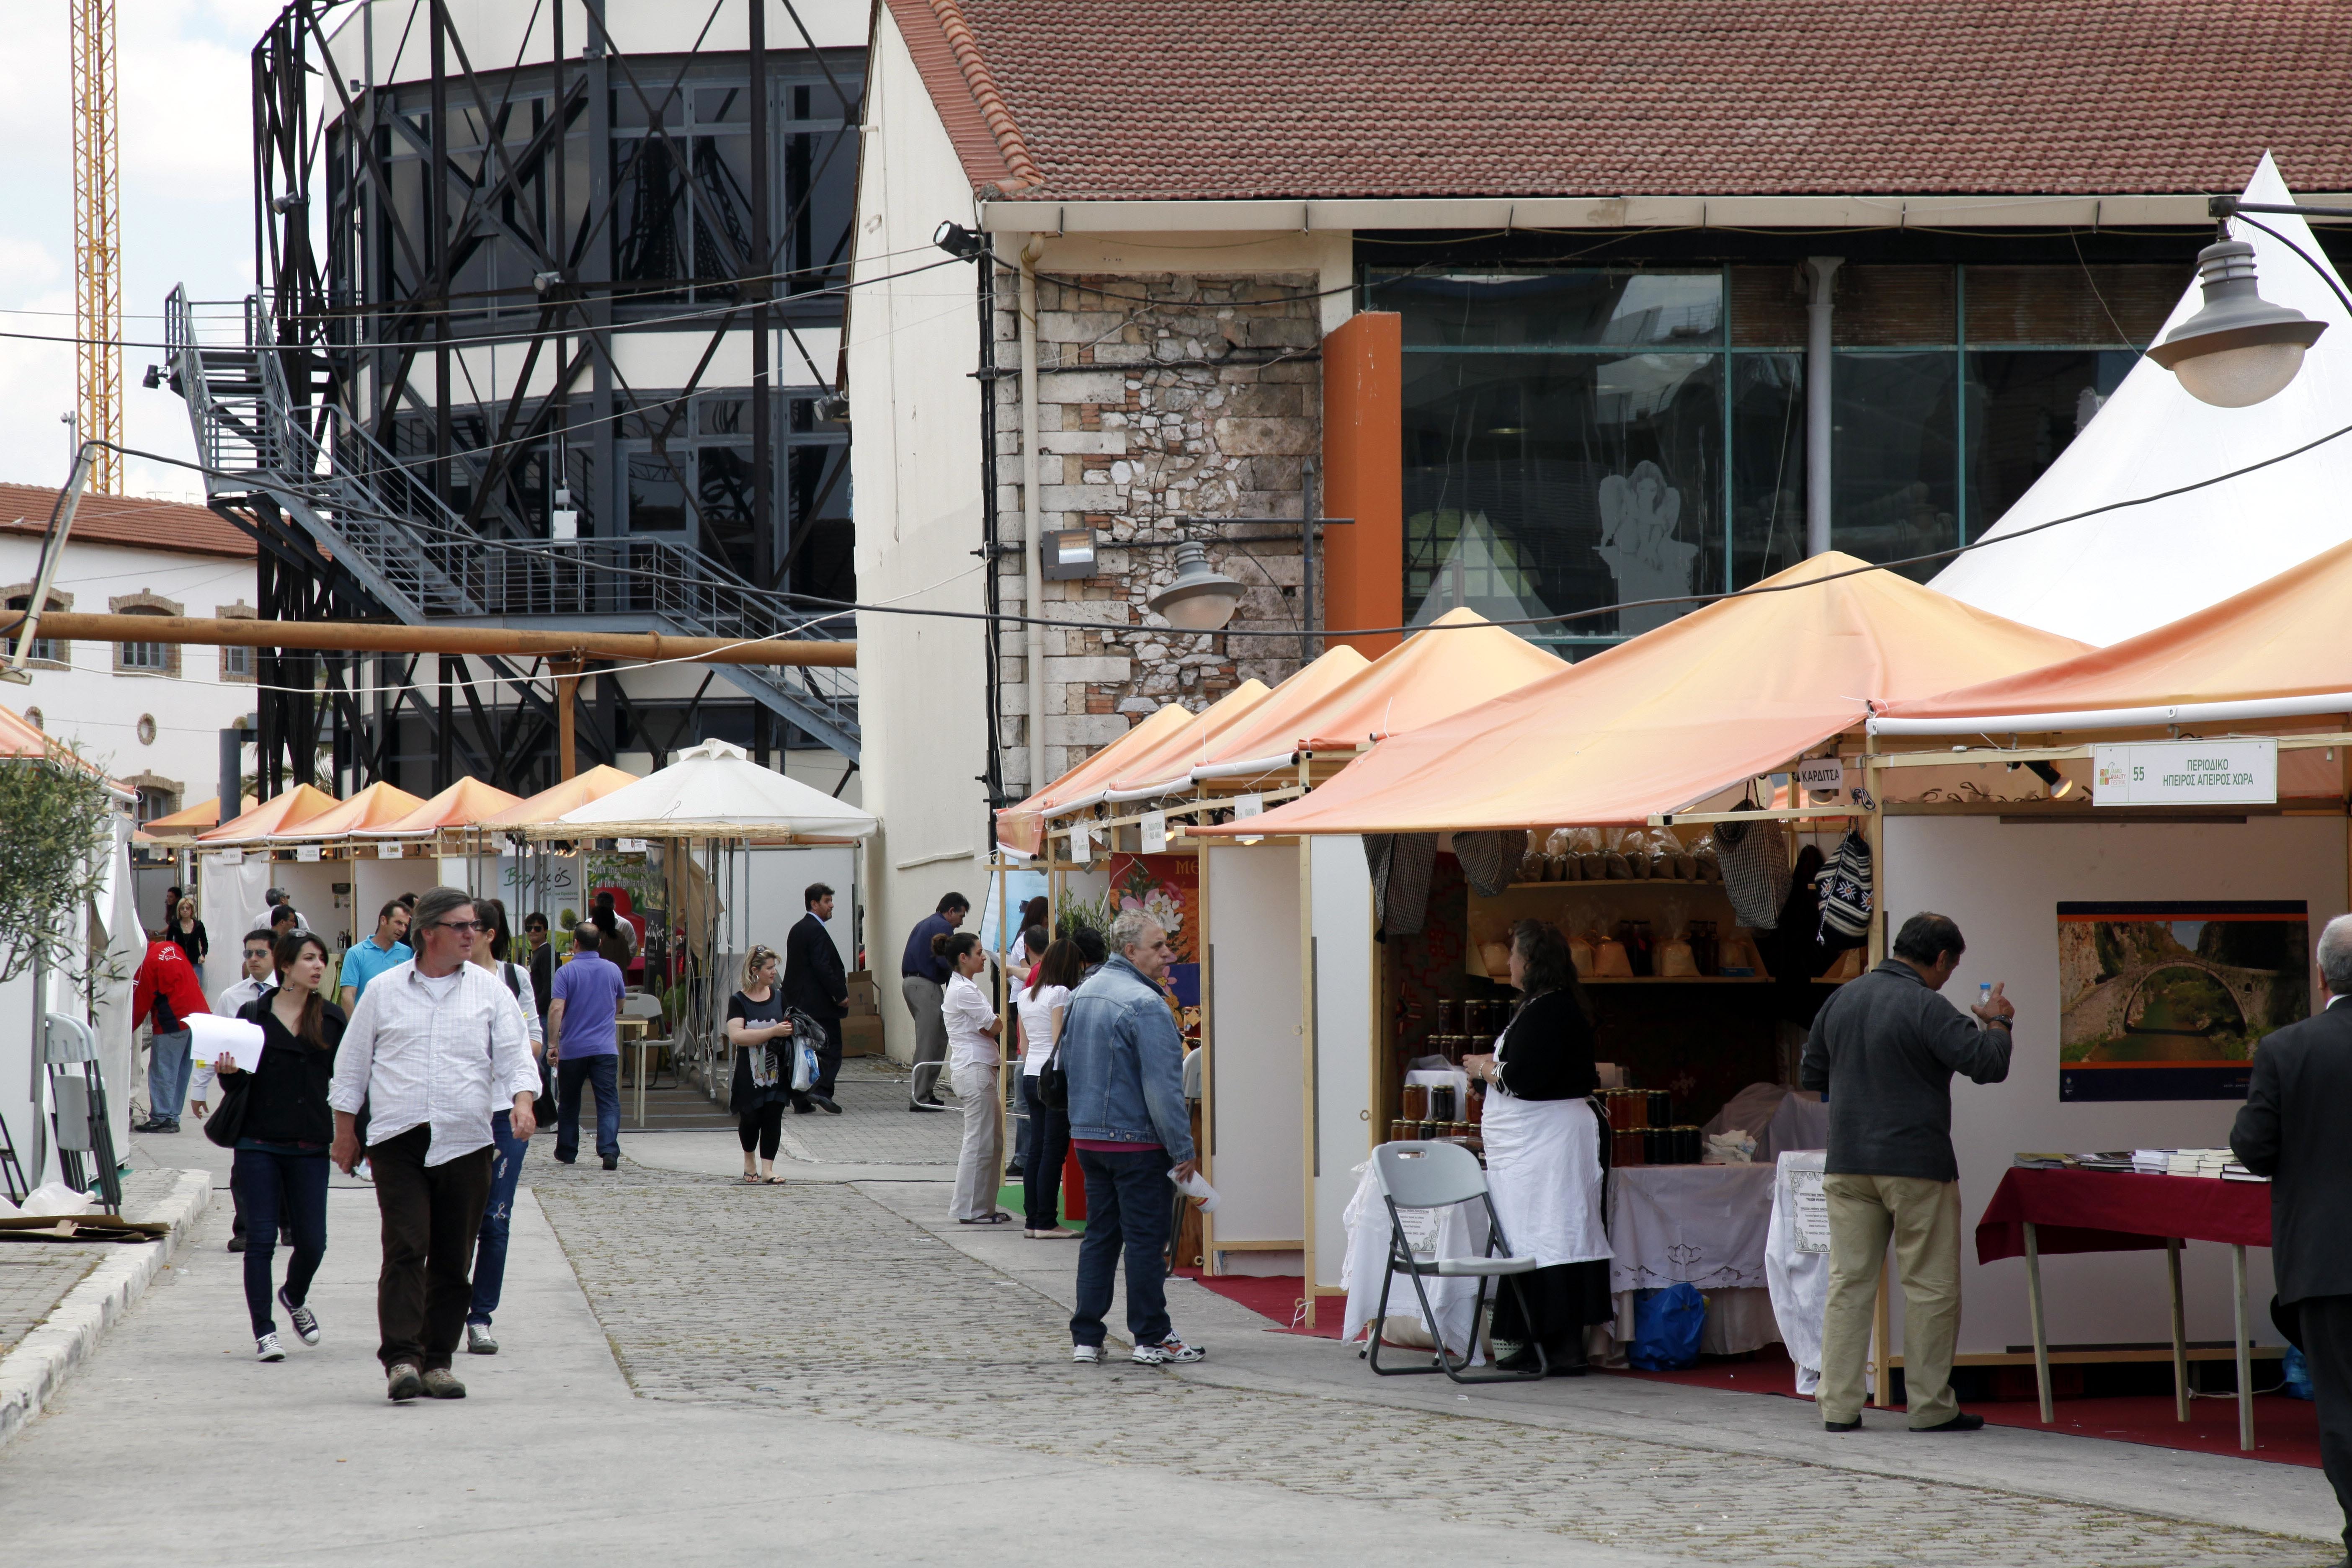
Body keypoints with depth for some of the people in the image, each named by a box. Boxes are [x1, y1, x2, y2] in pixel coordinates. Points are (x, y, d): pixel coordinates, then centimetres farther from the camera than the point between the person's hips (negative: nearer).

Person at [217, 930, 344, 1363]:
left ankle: (295, 1298, 35)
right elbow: (238, 1081, 8)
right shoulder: (253, 1014, 3)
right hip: (259, 1144, -2)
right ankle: (264, 1332, 6)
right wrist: (229, 1071, -15)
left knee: (312, 1242, 3)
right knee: (261, 1239, -3)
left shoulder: (331, 1018, 7)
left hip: (310, 1147, 2)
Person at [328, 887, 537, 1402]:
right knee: (405, 1249, -13)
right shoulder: (384, 991, 7)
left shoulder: (489, 992, 8)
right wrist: (345, 1133, 13)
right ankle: (401, 1359, -16)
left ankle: (437, 1361, 12)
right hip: (399, 1141, -2)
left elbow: (515, 1058, 4)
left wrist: (522, 1103, -15)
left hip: (465, 1143, 2)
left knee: (453, 1259, 4)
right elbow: (352, 1065, 14)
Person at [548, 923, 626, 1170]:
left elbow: (557, 1009, -16)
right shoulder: (613, 970, 5)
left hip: (572, 1048, -1)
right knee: (609, 1103, -5)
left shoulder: (566, 972, -5)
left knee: (569, 1104, 14)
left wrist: (553, 1042, -12)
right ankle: (609, 1152, -22)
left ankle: (567, 1153, 23)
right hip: (606, 1048, 1)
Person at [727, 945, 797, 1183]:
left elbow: (791, 1024, 21)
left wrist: (791, 1028, -4)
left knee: (773, 1117, -4)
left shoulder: (779, 996, 7)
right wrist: (773, 1031, -23)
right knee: (751, 1119, 3)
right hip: (750, 1073, -3)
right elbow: (736, 1035, -18)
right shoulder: (739, 1001, -6)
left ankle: (767, 1168, -2)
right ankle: (749, 1158, 31)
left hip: (777, 1071, 3)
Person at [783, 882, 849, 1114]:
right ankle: (821, 1090, -17)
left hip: (798, 1002, 9)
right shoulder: (816, 930, -14)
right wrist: (841, 995, -16)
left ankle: (801, 1101, 9)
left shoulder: (797, 930, 16)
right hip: (820, 1003, -9)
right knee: (830, 1050, -4)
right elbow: (823, 967, -21)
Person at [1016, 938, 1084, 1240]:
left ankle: (1032, 1220, 10)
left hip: (1031, 1076, 8)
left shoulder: (1025, 996, 14)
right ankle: (1046, 1223, -5)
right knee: (1054, 1150, -5)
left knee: (1036, 1149, 10)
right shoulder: (1060, 994, -10)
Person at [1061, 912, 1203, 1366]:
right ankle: (1151, 1339, 4)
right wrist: (1183, 1150, -15)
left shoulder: (1082, 994, 11)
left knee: (1099, 1235, 12)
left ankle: (1085, 1338, 11)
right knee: (1146, 1239, -1)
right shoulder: (1145, 1005, -18)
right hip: (1137, 1141, -8)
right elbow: (1162, 1086, -20)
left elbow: (1067, 1065, 21)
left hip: (1087, 1138, 8)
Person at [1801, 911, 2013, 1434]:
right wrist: (1997, 1024, 3)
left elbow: (1811, 1076, 17)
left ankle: (1838, 1405, 6)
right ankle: (1930, 1406, 7)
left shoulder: (1843, 998, 9)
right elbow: (1988, 1065, -15)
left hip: (1848, 1164, 6)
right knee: (1930, 1286, 3)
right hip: (1916, 1165, -6)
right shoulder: (1927, 1008, -13)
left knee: (1849, 1281, 8)